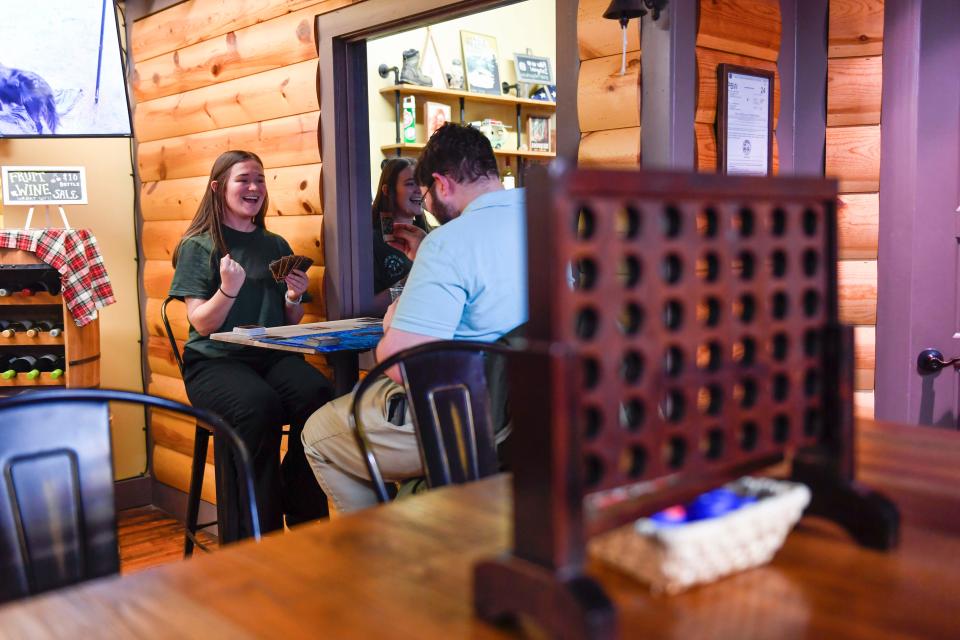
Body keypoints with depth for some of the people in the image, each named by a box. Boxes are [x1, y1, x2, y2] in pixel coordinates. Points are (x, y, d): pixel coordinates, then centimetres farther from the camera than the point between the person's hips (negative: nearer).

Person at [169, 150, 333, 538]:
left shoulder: (276, 246, 18)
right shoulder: (198, 246, 5)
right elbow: (202, 323, -3)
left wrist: (294, 299, -2)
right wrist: (229, 288, -20)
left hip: (272, 356, 4)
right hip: (215, 361, -4)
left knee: (317, 394, -30)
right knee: (259, 405, -36)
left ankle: (305, 522, -17)